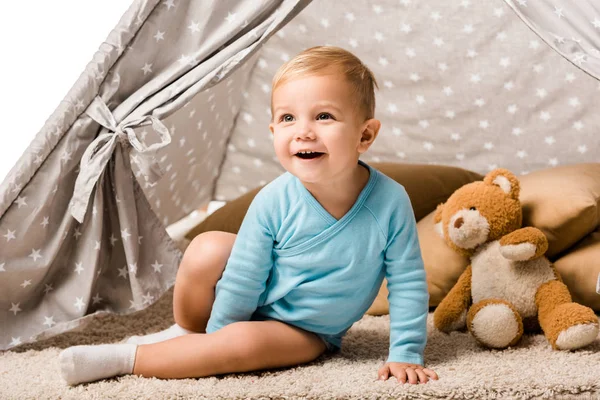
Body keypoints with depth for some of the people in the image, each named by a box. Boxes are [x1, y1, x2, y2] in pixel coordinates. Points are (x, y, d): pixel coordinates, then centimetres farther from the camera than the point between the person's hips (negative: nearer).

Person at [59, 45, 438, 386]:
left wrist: (406, 354, -16)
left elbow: (408, 283, -16)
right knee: (208, 248, -24)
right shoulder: (274, 202, -24)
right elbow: (243, 278, -15)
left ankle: (124, 358, -16)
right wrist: (212, 340, -7)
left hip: (303, 331, -1)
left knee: (245, 342, -30)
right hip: (248, 306, 1)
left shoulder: (390, 201, -26)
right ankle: (186, 334, 4)